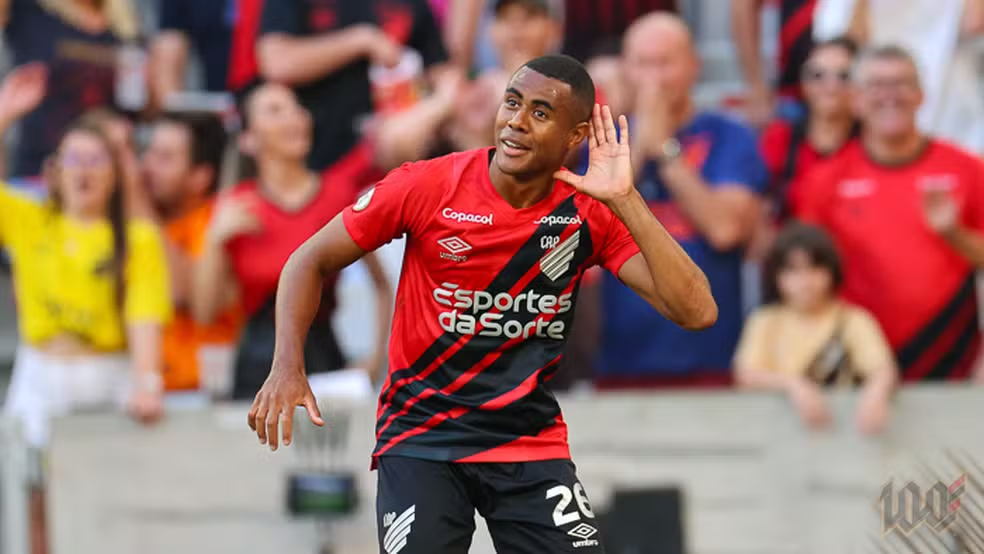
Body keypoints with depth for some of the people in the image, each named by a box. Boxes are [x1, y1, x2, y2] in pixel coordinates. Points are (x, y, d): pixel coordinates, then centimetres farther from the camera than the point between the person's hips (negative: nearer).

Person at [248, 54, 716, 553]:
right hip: (421, 434, -2)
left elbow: (695, 311, -16)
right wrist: (288, 367, -14)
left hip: (532, 441, 2)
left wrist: (625, 201, -22)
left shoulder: (589, 212, -7)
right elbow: (312, 261, 0)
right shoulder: (427, 186, -11)